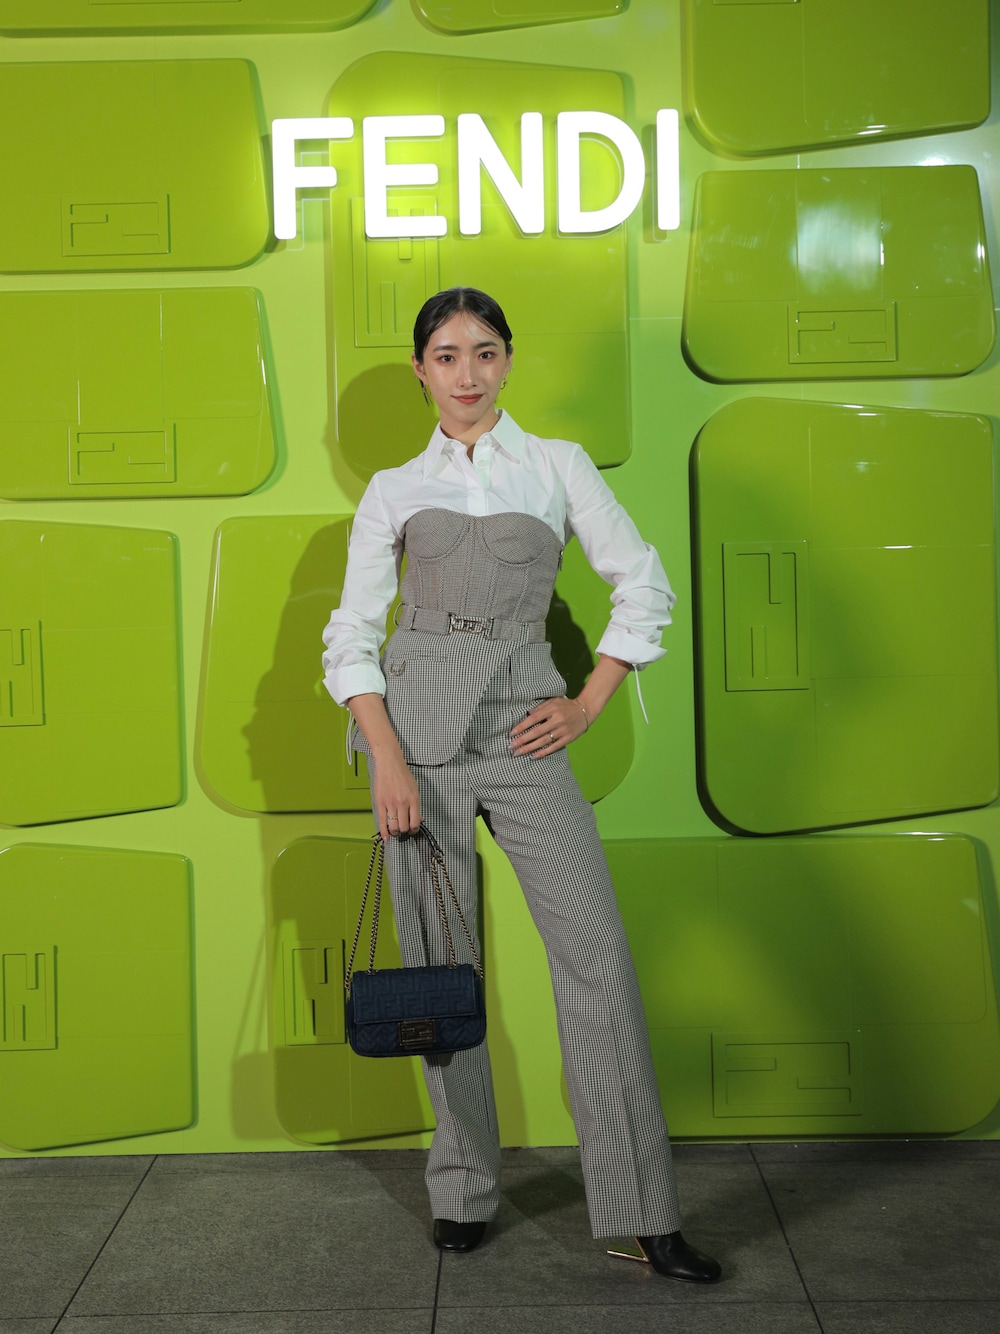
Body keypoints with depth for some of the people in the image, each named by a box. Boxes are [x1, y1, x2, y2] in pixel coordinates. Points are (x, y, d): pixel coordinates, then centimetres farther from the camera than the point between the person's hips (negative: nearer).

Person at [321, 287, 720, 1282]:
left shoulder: (557, 466, 11)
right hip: (417, 723, 1)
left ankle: (641, 1213, -1)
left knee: (597, 954, -9)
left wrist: (589, 705, 1)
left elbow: (644, 585, 9)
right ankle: (462, 1190, 20)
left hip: (524, 728, 0)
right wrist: (387, 756, -7)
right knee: (439, 960, 4)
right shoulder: (393, 490, 11)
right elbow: (351, 634, 6)